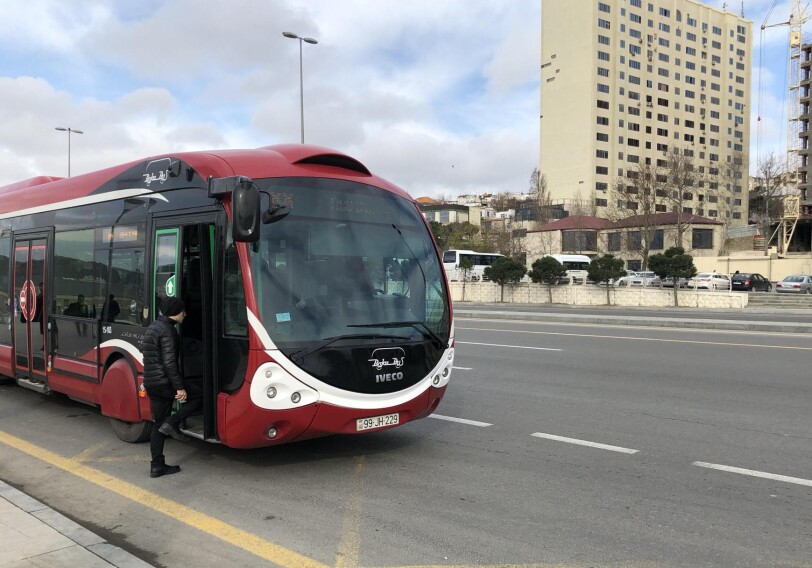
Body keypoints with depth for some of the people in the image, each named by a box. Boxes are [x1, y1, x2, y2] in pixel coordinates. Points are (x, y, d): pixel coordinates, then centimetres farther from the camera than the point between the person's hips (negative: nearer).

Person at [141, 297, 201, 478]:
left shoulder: (153, 327, 17)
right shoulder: (167, 330, -14)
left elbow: (144, 349, 24)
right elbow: (169, 362, -21)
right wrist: (179, 387, -21)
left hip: (151, 383, 10)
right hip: (165, 382, -10)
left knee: (159, 424, 12)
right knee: (201, 397, 1)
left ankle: (157, 466, 12)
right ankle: (172, 423, -9)